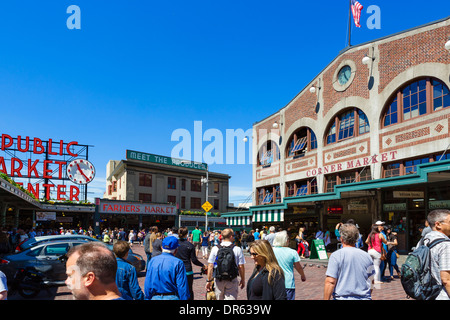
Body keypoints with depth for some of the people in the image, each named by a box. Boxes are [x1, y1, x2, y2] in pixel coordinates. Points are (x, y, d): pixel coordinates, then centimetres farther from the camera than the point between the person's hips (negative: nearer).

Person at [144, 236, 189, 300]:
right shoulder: (178, 263, -11)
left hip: (155, 297, 4)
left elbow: (147, 284, 5)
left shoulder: (152, 261, 1)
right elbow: (182, 287, -12)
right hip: (172, 297, -4)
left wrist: (148, 298, 15)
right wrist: (184, 298, -4)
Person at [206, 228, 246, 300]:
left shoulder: (215, 249, -3)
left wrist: (209, 280, 5)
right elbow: (241, 267, -4)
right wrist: (243, 280, 10)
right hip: (232, 281, -2)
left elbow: (210, 266, -4)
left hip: (218, 280, 2)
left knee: (219, 298, 20)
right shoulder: (237, 249, -7)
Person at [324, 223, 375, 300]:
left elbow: (330, 282, -14)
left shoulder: (336, 255, -10)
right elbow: (371, 282, 13)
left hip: (342, 297, -4)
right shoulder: (366, 256, 4)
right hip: (364, 297, 4)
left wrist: (326, 299, -7)